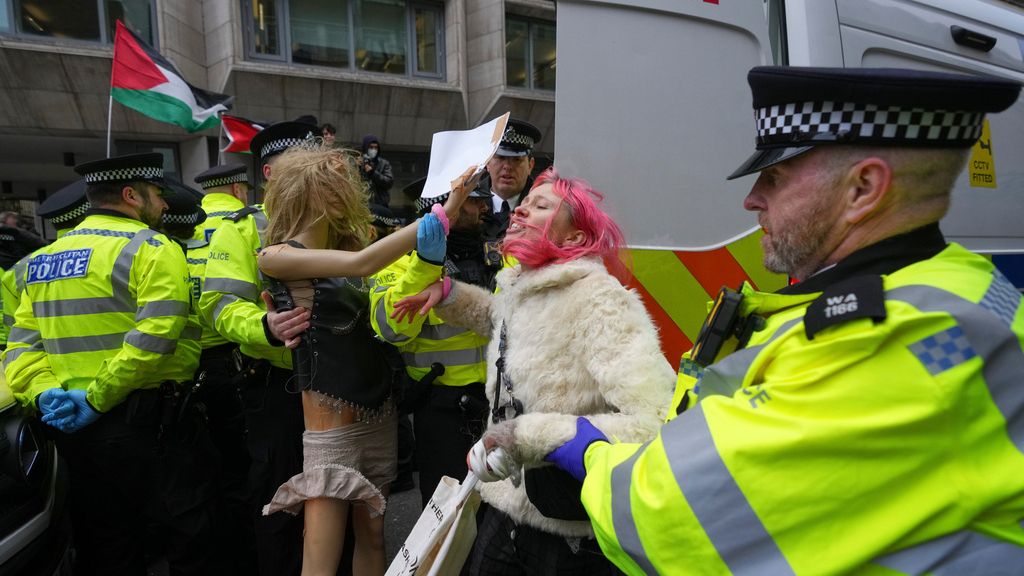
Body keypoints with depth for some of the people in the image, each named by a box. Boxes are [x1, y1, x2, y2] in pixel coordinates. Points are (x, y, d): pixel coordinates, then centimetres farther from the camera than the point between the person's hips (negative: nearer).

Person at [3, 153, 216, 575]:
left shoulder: (44, 260, 14)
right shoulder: (151, 249, -10)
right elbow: (153, 338, -22)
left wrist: (43, 392, -4)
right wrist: (98, 399, -16)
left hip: (67, 427, 8)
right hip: (136, 421, -8)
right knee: (189, 529, 4)